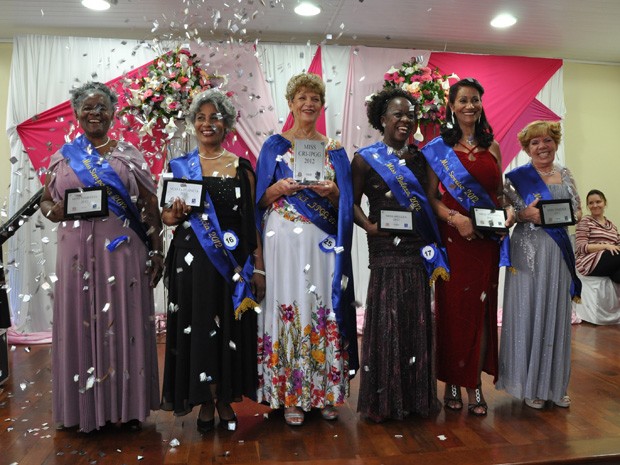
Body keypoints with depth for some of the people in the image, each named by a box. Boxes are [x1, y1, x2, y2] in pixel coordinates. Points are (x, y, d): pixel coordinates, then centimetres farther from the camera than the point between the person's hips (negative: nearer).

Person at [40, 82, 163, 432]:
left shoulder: (129, 154, 5)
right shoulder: (62, 156, 10)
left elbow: (150, 206, 3)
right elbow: (46, 200, 16)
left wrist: (157, 251, -2)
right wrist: (53, 211, -9)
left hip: (123, 253, -2)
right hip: (79, 254, 2)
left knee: (124, 323, 3)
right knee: (81, 323, 6)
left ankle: (128, 405, 18)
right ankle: (86, 407, 22)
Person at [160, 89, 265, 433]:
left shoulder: (241, 167, 3)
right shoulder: (179, 166, 6)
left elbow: (253, 221, 1)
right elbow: (166, 216, 9)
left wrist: (258, 266, -4)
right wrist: (177, 213, -15)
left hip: (233, 261, 0)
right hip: (192, 260, 1)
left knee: (230, 328, 5)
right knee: (197, 327, 5)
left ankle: (226, 400, 23)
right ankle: (205, 402, 22)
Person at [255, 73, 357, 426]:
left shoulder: (335, 149, 13)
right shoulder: (275, 146, 9)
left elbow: (346, 203, 10)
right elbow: (261, 198, 6)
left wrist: (332, 191, -10)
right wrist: (280, 188, -13)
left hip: (324, 242, 2)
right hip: (286, 240, -1)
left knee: (326, 308, 1)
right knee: (289, 307, -2)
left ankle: (327, 391, 16)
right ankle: (291, 395, 12)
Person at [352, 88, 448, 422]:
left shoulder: (419, 158, 13)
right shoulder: (366, 158, 1)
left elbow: (429, 203, 14)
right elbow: (353, 202, -1)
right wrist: (368, 225, -19)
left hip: (418, 248, 4)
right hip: (386, 248, -4)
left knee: (417, 320, 8)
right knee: (386, 320, 0)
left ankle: (417, 395, 23)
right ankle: (384, 399, 15)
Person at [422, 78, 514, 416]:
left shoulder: (492, 147, 13)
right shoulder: (439, 148, 2)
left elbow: (498, 192, 17)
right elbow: (431, 197, -3)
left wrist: (508, 212, -2)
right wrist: (454, 218, -18)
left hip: (487, 239, 3)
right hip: (454, 238, -3)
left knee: (482, 309, 5)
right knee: (452, 308, 2)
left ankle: (475, 384, 17)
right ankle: (451, 382, 16)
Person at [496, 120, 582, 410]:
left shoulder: (565, 175, 12)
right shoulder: (517, 177, -3)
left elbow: (578, 210, 15)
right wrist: (525, 214, -22)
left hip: (560, 251, 5)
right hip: (529, 252, -5)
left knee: (557, 315, 10)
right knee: (529, 314, 0)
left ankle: (554, 384, 24)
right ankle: (529, 385, 14)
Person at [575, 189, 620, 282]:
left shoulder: (611, 225, 25)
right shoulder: (585, 221, 6)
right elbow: (581, 247, -5)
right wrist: (605, 246, -17)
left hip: (610, 263, 5)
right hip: (590, 263, -5)